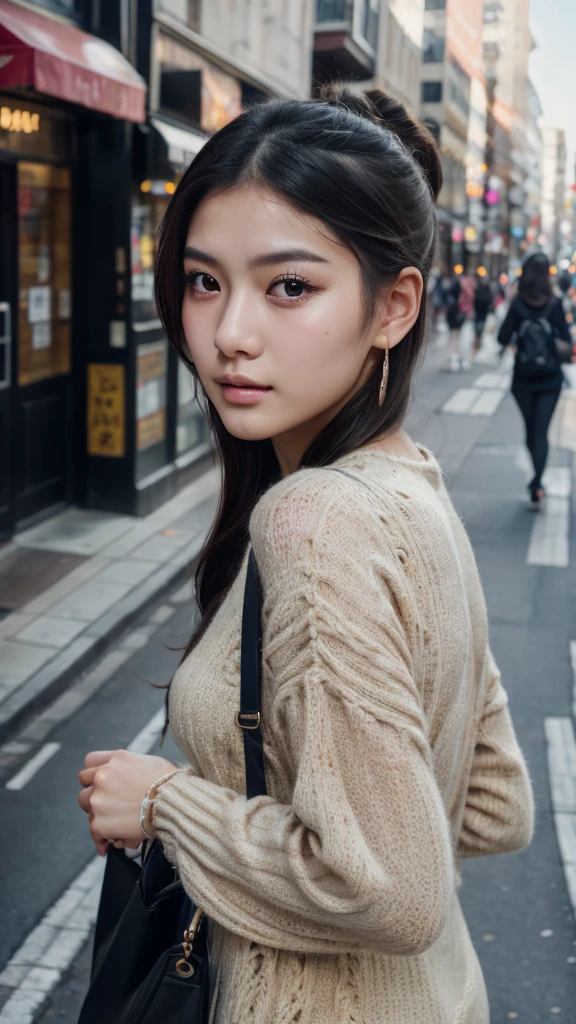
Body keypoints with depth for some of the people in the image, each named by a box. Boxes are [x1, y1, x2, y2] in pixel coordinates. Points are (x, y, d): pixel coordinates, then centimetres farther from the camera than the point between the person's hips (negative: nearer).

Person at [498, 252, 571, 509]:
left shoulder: (517, 304, -7)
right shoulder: (554, 304, -9)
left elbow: (503, 338, -9)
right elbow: (565, 338, -7)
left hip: (523, 378, 1)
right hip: (550, 378, -1)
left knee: (531, 430, 16)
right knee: (541, 431, 1)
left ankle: (537, 480, 27)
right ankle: (536, 485, -11)